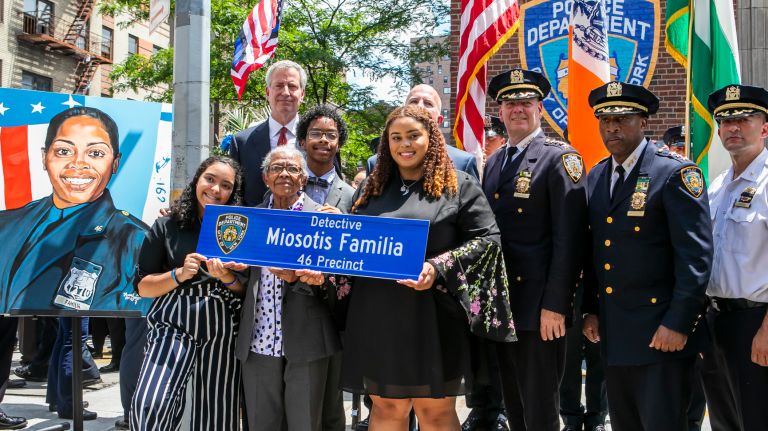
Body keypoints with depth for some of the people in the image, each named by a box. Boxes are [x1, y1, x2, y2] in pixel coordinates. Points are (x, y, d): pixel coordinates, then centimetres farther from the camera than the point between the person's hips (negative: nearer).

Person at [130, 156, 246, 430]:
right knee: (150, 407, -19)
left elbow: (249, 290, 8)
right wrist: (179, 275, -11)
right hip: (173, 325, -1)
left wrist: (228, 277, -12)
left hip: (222, 330, 1)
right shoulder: (166, 227, 4)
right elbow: (142, 287, 5)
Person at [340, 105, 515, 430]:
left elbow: (487, 239, -5)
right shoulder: (372, 188, 14)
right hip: (377, 315, 4)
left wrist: (438, 269, -18)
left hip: (432, 317, -4)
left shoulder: (458, 186, 1)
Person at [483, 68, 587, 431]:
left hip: (539, 307, -7)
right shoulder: (493, 162, 14)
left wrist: (555, 305, -19)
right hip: (500, 304, 7)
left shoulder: (559, 158, -8)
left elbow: (568, 238, -15)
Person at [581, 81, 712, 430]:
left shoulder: (675, 173, -11)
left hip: (661, 331, -6)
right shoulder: (594, 178, 10)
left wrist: (678, 324, -18)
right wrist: (590, 309, 10)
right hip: (612, 331, 7)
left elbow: (696, 255, -15)